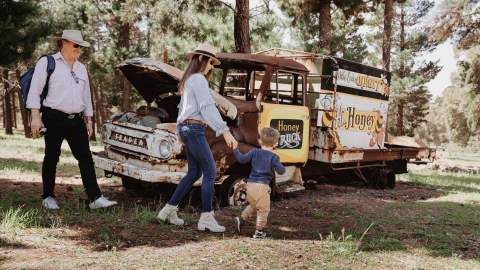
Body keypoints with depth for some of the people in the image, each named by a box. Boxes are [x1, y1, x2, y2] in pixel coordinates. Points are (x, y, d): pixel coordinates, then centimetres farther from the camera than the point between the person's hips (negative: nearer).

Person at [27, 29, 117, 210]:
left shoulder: (81, 68, 17)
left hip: (76, 120, 5)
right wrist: (35, 117, -12)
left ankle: (95, 198, -3)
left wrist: (89, 120, 17)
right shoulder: (47, 63, 0)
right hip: (54, 119, -5)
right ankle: (48, 197, 20)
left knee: (86, 158, -2)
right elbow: (35, 91, -5)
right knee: (51, 158, 5)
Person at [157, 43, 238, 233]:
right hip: (193, 129, -10)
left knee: (194, 173, 13)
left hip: (184, 128, 10)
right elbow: (208, 108, -22)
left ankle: (168, 210, 17)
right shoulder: (199, 79, -11)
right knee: (210, 172, -7)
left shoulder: (188, 80, 20)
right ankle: (206, 218, -5)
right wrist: (225, 132, -27)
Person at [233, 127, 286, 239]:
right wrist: (281, 166, 11)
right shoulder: (273, 157, -6)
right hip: (262, 186, -5)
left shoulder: (255, 152, 3)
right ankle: (259, 232, 13)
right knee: (263, 209, 8)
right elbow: (281, 171, -11)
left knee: (253, 206, 28)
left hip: (250, 184, 5)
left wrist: (235, 150, 16)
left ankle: (241, 219, 23)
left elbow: (242, 159, 2)